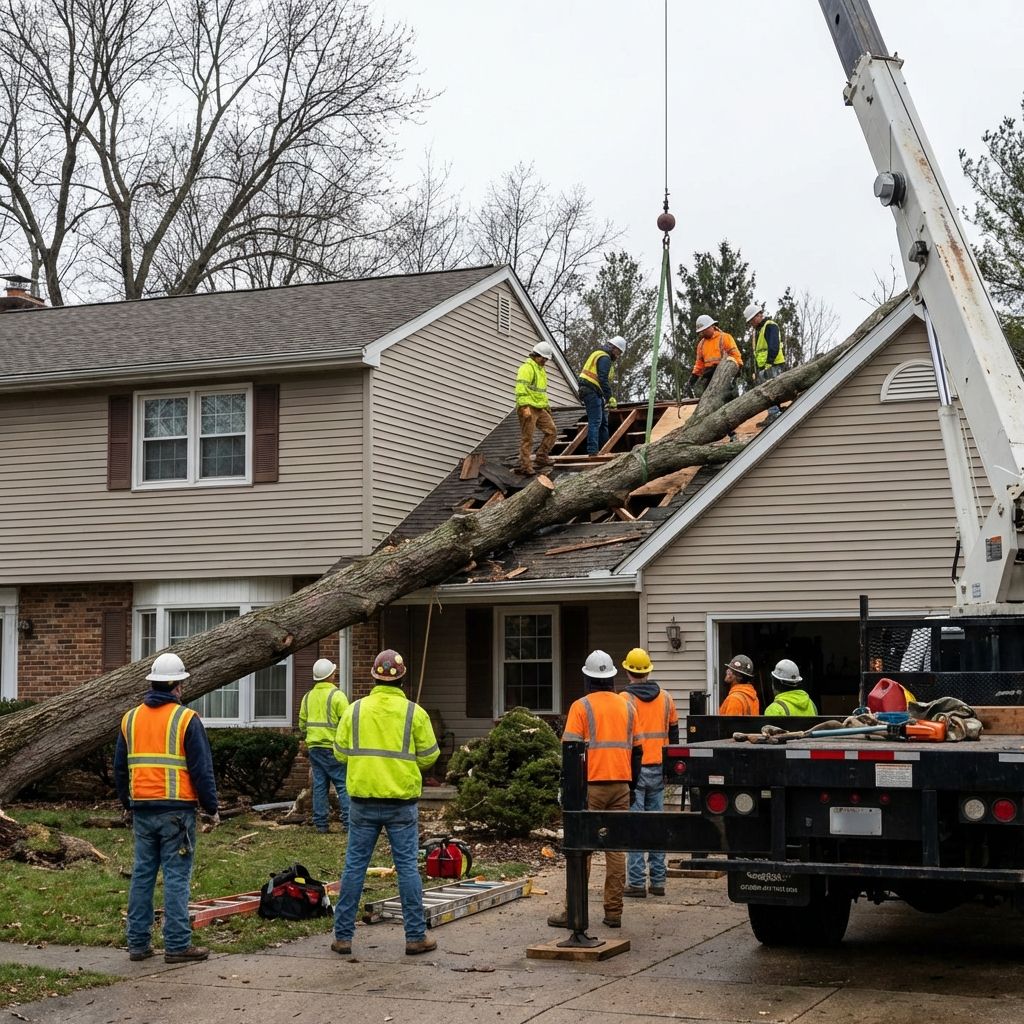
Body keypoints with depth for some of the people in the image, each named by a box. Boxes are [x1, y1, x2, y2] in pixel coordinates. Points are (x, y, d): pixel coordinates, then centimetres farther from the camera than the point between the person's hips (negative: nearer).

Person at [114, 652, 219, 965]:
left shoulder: (130, 719, 9)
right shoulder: (187, 719, -7)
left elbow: (119, 768, 16)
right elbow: (202, 769, -7)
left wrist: (127, 805, 27)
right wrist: (212, 809, 2)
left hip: (142, 809, 5)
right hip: (177, 810, -5)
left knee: (142, 875, 11)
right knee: (176, 877, -2)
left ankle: (138, 942, 15)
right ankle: (177, 945, -1)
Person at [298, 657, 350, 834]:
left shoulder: (307, 697, 11)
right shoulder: (337, 695, -9)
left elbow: (302, 724, 15)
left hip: (314, 747, 6)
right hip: (333, 748, -6)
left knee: (320, 786, 8)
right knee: (343, 784, -3)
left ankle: (320, 824, 8)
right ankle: (348, 822, -7)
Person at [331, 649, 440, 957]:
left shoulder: (354, 710, 0)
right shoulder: (414, 713, -4)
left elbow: (340, 753, 5)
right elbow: (429, 757, 0)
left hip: (363, 801, 1)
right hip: (402, 803, -1)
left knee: (355, 866, 8)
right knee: (407, 867, 5)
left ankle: (343, 935, 11)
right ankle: (416, 936, 8)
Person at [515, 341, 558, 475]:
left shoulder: (540, 369, 20)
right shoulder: (527, 368, -12)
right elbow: (521, 388, -22)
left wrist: (546, 404, 26)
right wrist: (525, 406, -29)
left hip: (540, 409, 9)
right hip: (528, 409, -9)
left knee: (552, 430, 6)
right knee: (527, 439, -5)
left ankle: (541, 458, 14)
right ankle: (525, 466, 0)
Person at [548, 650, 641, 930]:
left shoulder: (581, 707, -5)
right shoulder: (627, 707, 10)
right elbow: (636, 750, 14)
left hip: (590, 786, -4)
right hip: (620, 785, 4)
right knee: (616, 848, 7)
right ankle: (614, 912, 8)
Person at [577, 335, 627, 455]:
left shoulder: (599, 354, 20)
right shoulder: (605, 358, -14)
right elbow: (603, 380, -23)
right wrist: (610, 398, -24)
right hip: (592, 391, -11)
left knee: (603, 422, 14)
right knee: (595, 421, -13)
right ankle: (593, 451, -17)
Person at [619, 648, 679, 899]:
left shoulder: (624, 700, -8)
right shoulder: (666, 698, 7)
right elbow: (673, 734, 13)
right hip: (658, 770, 5)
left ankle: (636, 882, -2)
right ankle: (658, 880, 12)